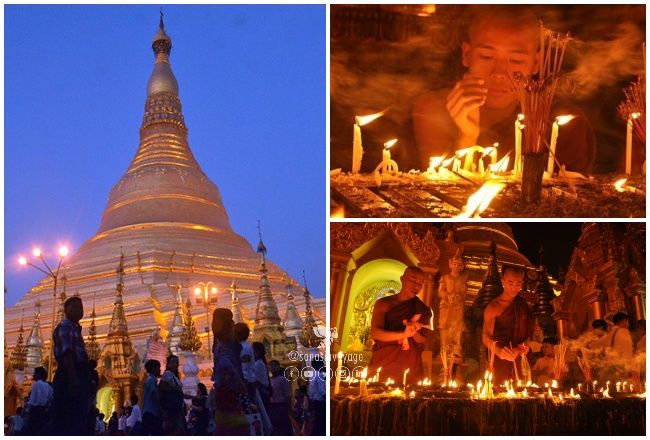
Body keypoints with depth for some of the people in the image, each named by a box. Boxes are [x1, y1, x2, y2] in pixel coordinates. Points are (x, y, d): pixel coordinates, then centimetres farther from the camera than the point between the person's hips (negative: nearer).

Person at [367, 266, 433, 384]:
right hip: (382, 365, -1)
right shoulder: (384, 303, 4)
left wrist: (413, 333, -13)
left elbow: (424, 341, 10)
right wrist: (403, 334, -23)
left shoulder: (423, 310, 9)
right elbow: (374, 333, -9)